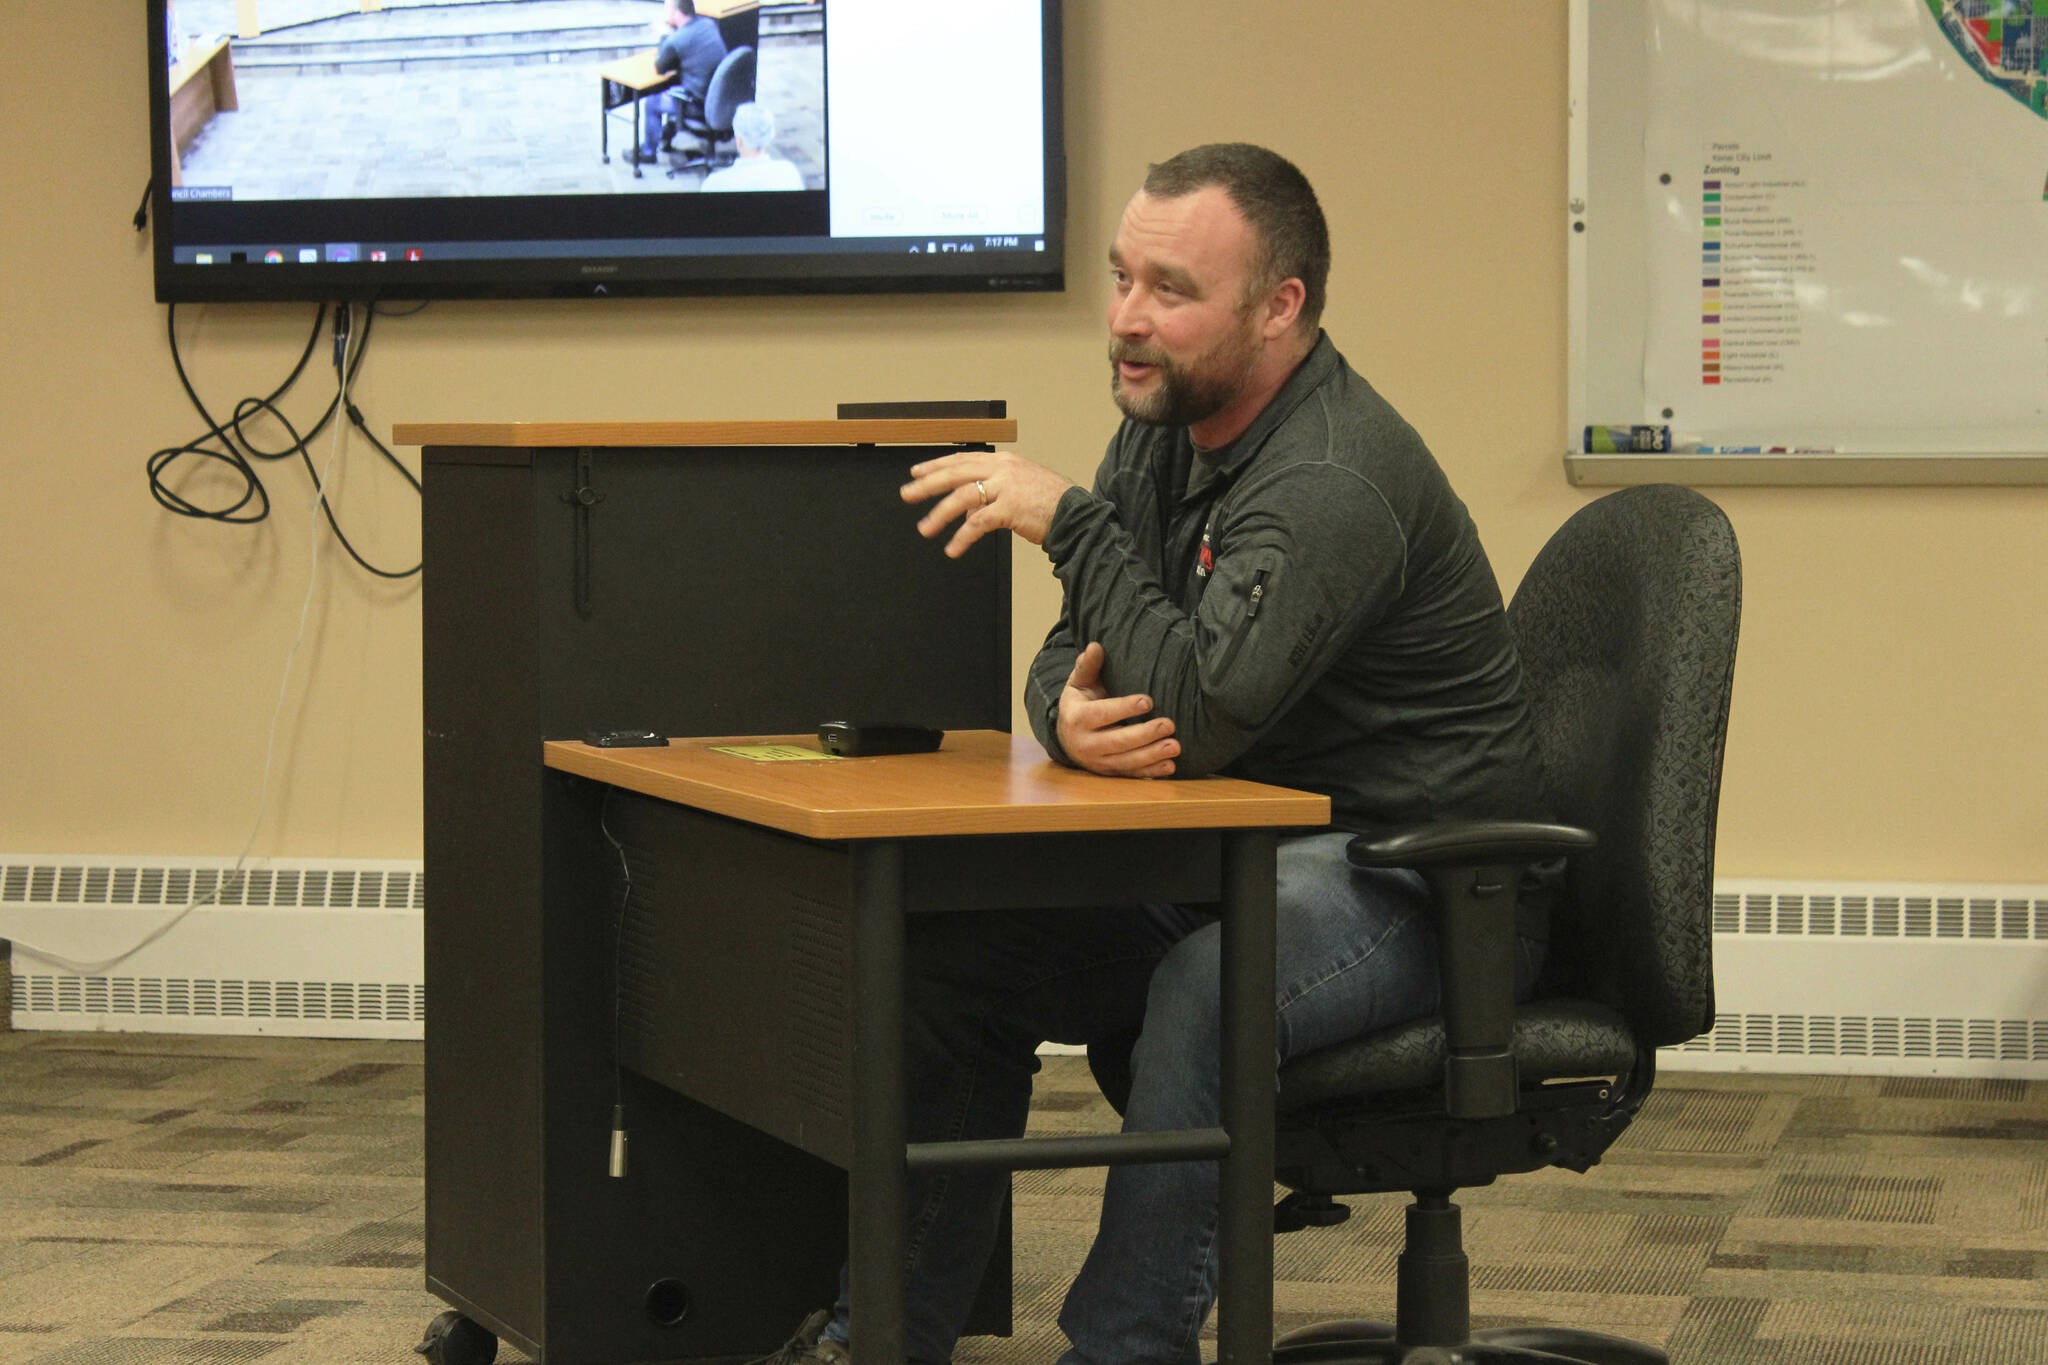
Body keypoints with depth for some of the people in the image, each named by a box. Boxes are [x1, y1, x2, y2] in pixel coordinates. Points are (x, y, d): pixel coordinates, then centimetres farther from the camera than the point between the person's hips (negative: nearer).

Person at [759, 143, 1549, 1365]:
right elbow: (1073, 650, 9)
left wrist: (1068, 519, -27)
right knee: (962, 943, 2)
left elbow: (1204, 711, -32)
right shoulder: (1164, 429, 7)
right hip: (1246, 857, 9)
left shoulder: (1334, 479, -23)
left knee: (1208, 985, -37)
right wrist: (1069, 713, -17)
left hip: (1426, 888, -9)